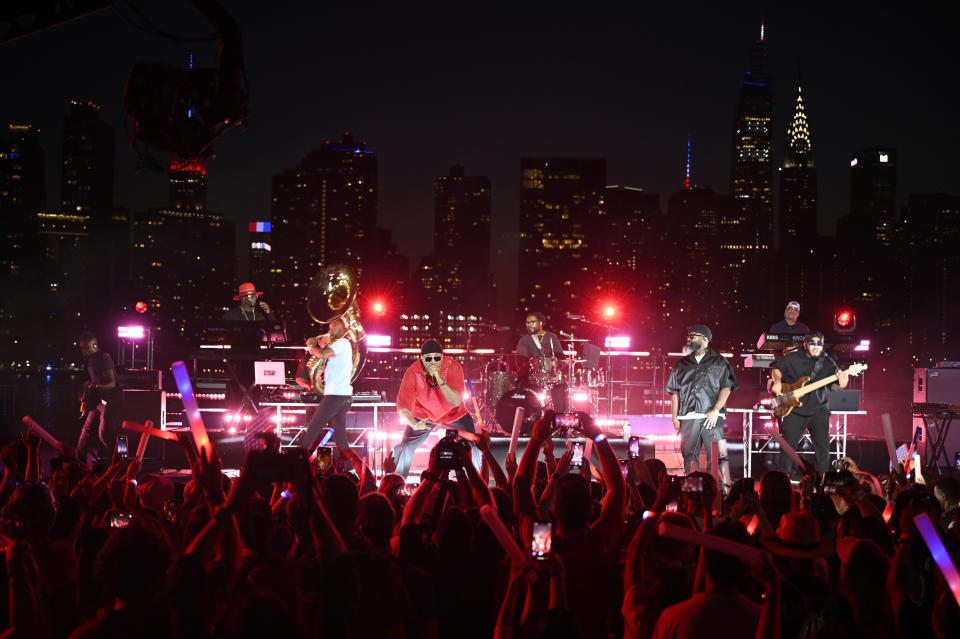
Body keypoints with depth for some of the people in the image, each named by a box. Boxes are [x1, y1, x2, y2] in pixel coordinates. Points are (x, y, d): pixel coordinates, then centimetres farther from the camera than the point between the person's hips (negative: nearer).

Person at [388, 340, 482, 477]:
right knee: (405, 448, -11)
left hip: (454, 414, 0)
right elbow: (403, 405, -31)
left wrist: (439, 378, -44)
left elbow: (456, 402, -34)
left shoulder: (454, 367, -27)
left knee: (473, 449, -9)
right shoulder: (413, 372, -26)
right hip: (424, 415, 0)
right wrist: (414, 424, -51)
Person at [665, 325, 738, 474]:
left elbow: (726, 388, 0)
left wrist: (715, 411, -11)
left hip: (712, 417, -3)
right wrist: (675, 418, 7)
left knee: (715, 456, -9)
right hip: (688, 419, 3)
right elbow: (675, 392, 15)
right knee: (689, 456, 2)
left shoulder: (719, 362, 7)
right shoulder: (682, 365, 17)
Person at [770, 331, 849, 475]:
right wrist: (778, 381, -6)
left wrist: (840, 384, -19)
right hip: (795, 410, -1)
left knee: (823, 446, -1)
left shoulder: (828, 363, 2)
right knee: (788, 445, 2)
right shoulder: (793, 358, -1)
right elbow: (777, 368, 13)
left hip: (818, 410, 1)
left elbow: (832, 385, 4)